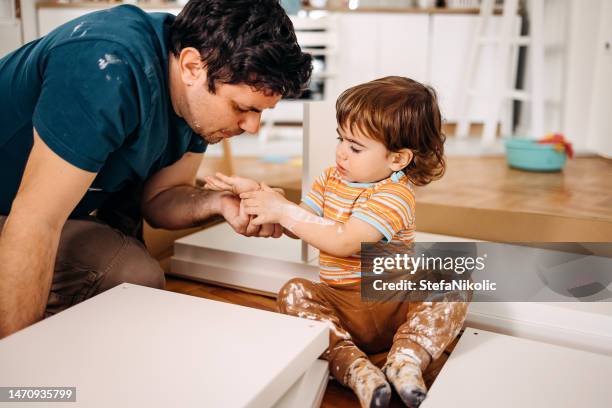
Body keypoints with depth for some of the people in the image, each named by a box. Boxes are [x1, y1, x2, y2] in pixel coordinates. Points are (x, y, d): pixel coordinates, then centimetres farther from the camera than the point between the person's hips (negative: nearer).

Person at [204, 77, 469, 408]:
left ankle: (407, 359, -33)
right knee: (294, 292, -24)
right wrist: (256, 193, -3)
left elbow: (344, 242, -28)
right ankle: (353, 367, -35)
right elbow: (297, 227, 9)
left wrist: (283, 210, -25)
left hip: (395, 305, -4)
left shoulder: (395, 195, -16)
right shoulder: (331, 179, 8)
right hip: (340, 304, 5)